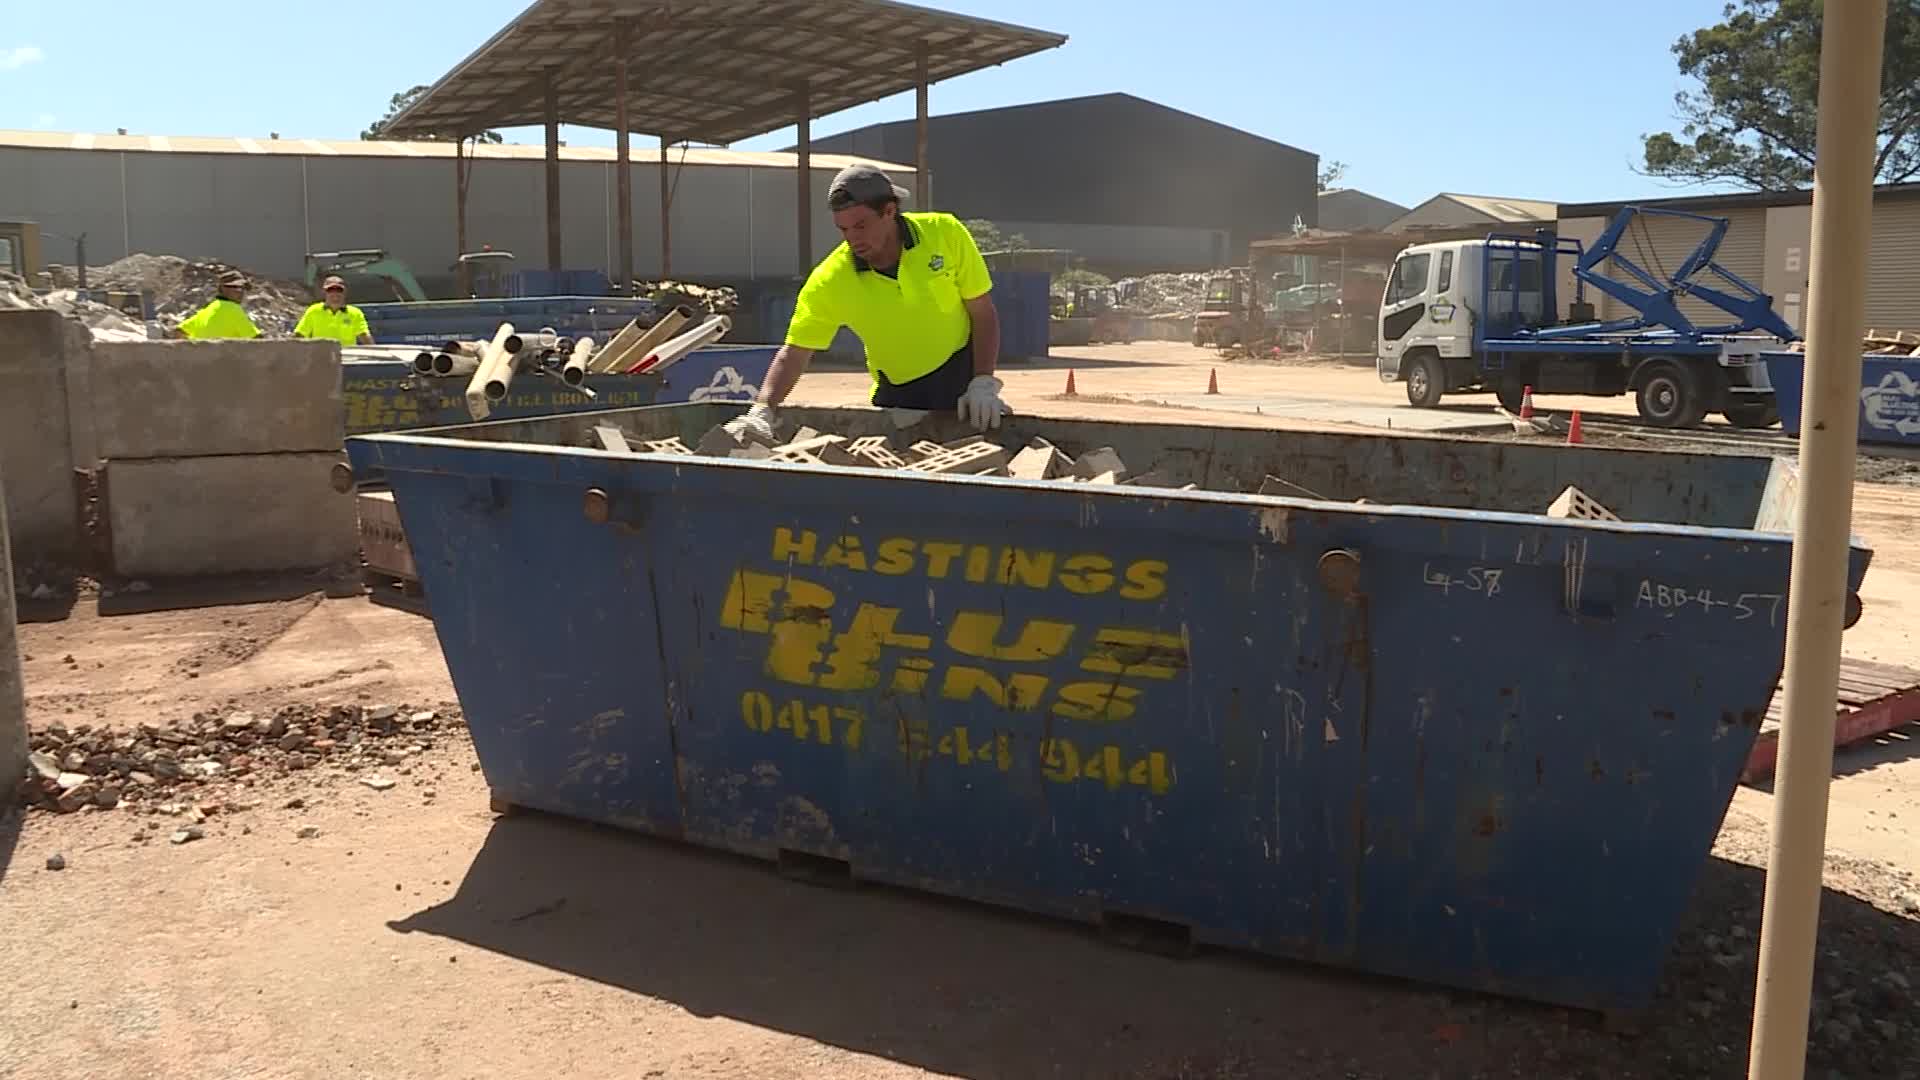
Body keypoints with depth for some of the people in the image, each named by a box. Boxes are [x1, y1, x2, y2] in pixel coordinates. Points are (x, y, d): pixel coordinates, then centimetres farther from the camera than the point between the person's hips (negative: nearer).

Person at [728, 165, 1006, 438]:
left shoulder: (945, 233, -16)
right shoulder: (828, 282, -17)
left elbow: (983, 312, -9)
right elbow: (794, 353, -13)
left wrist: (984, 384, -19)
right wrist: (762, 410, -29)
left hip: (965, 378, 0)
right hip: (898, 397, 0)